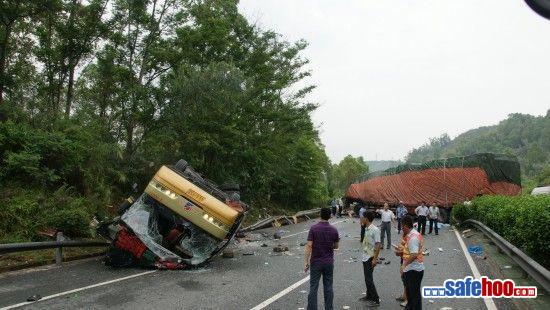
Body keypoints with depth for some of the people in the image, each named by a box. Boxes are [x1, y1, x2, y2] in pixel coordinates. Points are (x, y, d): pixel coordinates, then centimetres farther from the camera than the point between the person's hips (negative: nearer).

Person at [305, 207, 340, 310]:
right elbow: (336, 246, 7)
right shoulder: (334, 230, -4)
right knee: (328, 287, 11)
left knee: (313, 287, 4)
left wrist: (306, 262, -12)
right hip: (329, 263, 2)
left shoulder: (314, 228, -12)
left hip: (316, 263, -2)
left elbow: (309, 246, -15)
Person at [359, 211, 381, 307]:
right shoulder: (367, 229, 8)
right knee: (367, 278, 17)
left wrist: (375, 259, -20)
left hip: (370, 258, -9)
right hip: (365, 257, 9)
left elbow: (378, 245, -19)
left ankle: (376, 300, 4)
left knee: (369, 279, -5)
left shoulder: (375, 230, -18)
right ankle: (369, 296, 30)